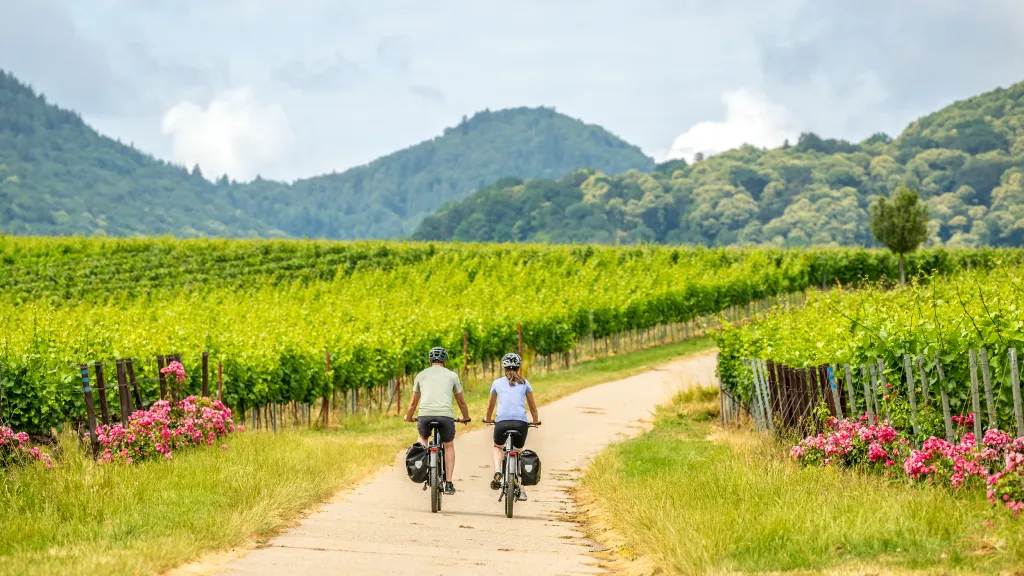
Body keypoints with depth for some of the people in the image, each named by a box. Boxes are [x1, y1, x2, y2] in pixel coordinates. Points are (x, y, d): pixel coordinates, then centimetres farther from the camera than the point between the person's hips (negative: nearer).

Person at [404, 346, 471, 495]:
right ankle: (449, 484, 16)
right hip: (445, 415, -1)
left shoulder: (421, 375, 21)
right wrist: (466, 418, 46)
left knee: (423, 437, 34)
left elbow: (413, 402, 30)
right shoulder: (452, 375, 19)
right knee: (449, 446, 24)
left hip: (425, 415, 1)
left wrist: (408, 417, 48)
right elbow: (461, 401, 28)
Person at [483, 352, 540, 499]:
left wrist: (487, 419, 49)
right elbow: (532, 406, 26)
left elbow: (490, 406, 30)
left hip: (502, 421, 0)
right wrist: (536, 421, 44)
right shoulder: (524, 383, 17)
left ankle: (497, 471, -1)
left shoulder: (497, 383, 17)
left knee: (498, 447, 28)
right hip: (521, 422, 0)